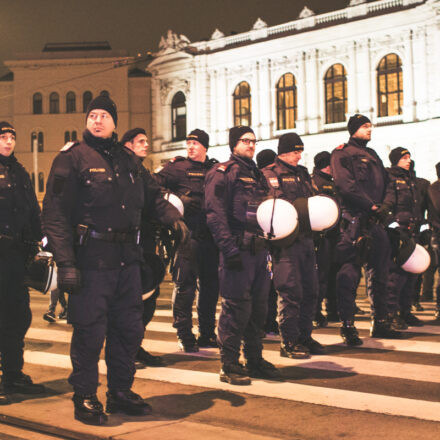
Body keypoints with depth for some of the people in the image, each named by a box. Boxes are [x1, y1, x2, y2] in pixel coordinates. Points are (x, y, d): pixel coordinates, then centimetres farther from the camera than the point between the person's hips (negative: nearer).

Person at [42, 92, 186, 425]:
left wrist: (172, 216, 9)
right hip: (91, 260, -6)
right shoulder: (72, 159, -5)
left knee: (129, 329, 12)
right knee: (90, 332, -1)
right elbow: (55, 215, -11)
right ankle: (85, 399, 15)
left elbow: (151, 194, 28)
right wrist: (65, 263, -18)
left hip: (127, 259, 6)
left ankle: (121, 393, 26)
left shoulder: (127, 160, 14)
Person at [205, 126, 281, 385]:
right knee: (236, 308, -5)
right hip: (238, 251, -7)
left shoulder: (257, 175, 21)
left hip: (259, 249, 8)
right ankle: (229, 366, 3)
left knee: (259, 307, 11)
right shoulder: (222, 173, -3)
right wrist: (230, 249, -19)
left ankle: (255, 361, 21)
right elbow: (215, 215, -12)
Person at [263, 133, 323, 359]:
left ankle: (304, 336, 21)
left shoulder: (302, 173, 21)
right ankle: (288, 342, 1)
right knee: (290, 291, -7)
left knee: (310, 290, 10)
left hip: (306, 237, 8)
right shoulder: (270, 174, -2)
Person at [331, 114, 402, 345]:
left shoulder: (372, 155, 24)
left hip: (376, 221, 8)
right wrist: (371, 206, -15)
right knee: (350, 272, -8)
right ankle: (347, 326, -4)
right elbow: (346, 185, -14)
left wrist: (383, 207, 8)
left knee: (379, 272, 11)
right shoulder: (342, 154, -1)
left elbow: (384, 185, 23)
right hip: (354, 220, -8)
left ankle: (380, 323, 20)